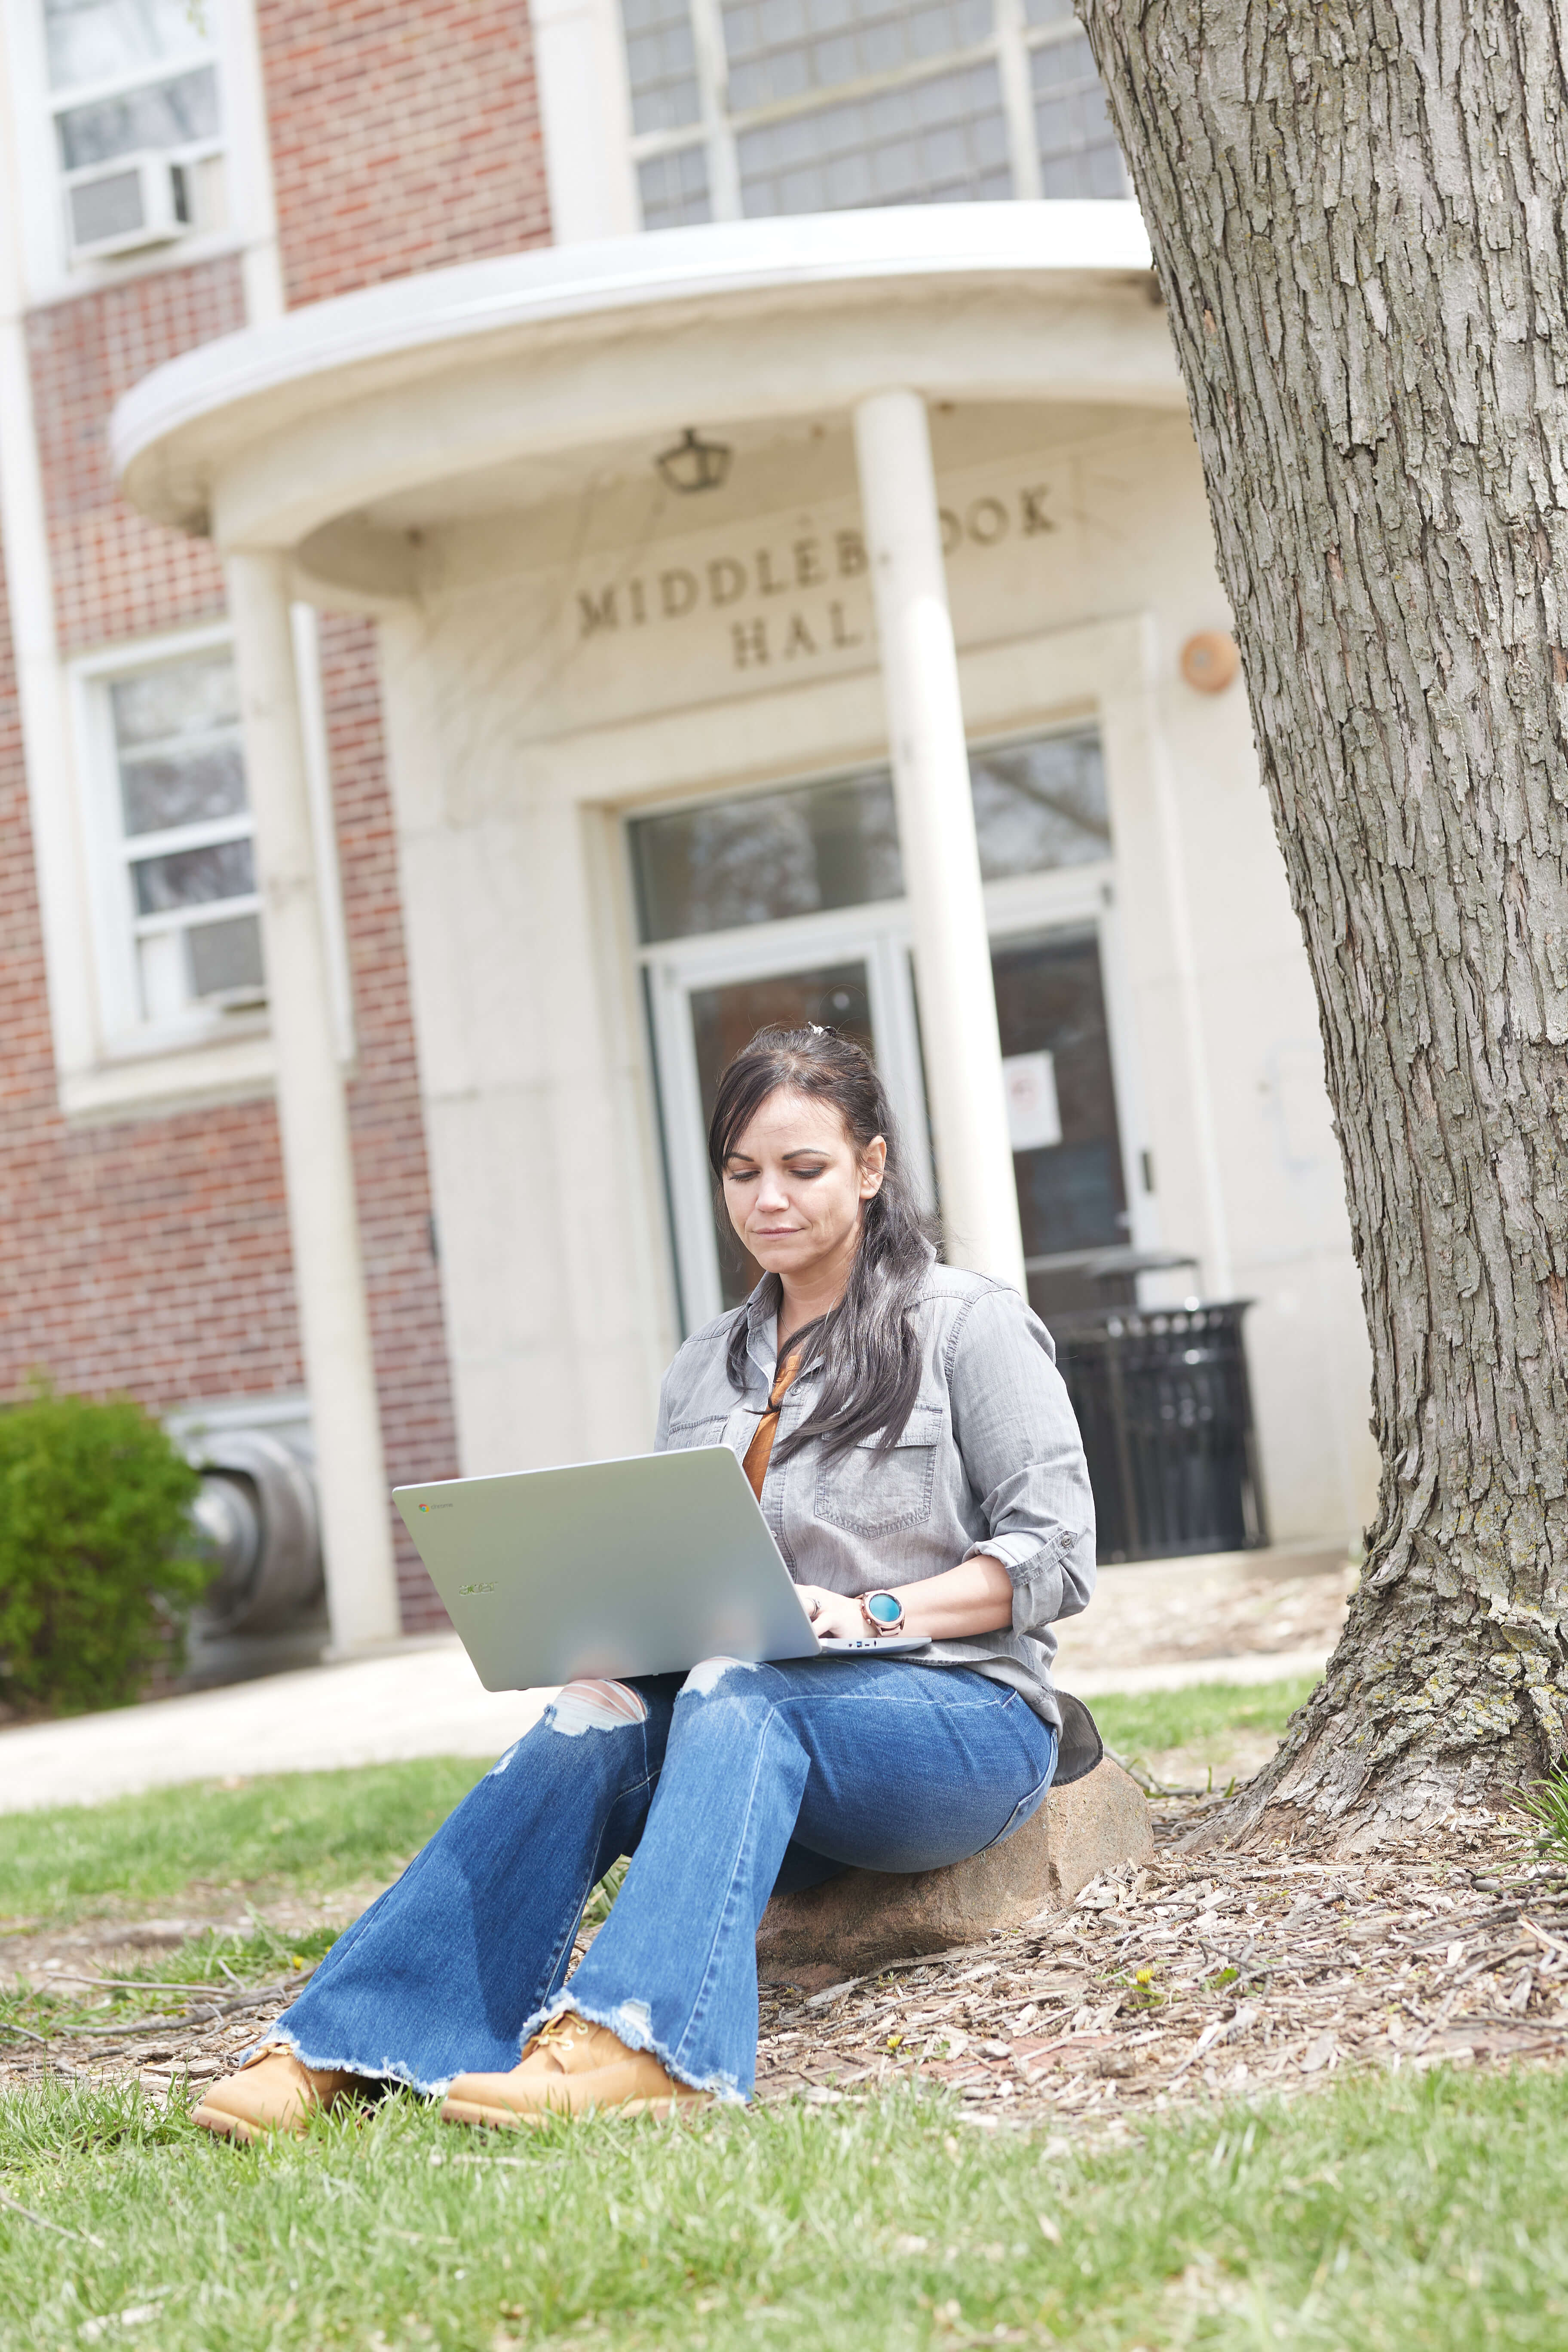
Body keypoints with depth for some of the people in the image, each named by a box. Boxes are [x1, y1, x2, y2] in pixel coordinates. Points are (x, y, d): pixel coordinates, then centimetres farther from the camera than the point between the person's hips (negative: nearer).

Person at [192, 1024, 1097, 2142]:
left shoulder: (971, 1322, 4)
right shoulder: (705, 1371, 19)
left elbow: (1056, 1550, -4)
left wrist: (874, 1613, -18)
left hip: (966, 1717, -4)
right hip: (773, 1739, 4)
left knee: (738, 1692, -35)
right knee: (593, 1723, -27)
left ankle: (639, 2041, -54)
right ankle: (335, 2049, -37)